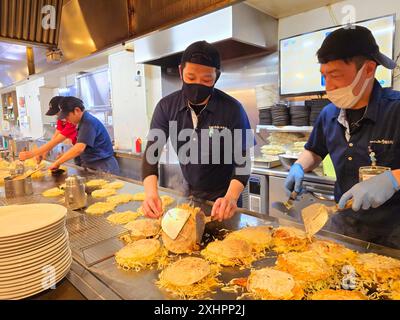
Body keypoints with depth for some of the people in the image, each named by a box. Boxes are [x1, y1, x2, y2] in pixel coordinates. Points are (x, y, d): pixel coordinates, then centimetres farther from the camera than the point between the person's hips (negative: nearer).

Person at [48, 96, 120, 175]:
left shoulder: (88, 122, -18)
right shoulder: (84, 122, 13)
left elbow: (79, 148, -26)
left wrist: (57, 163, -20)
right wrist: (65, 156, 10)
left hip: (103, 168, -9)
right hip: (92, 166, 9)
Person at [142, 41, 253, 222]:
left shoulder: (232, 109, -21)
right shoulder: (166, 107, -13)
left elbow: (242, 161, -18)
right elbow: (152, 153, -14)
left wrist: (231, 198, -36)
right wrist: (151, 192, -31)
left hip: (223, 196, -2)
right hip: (189, 193, 3)